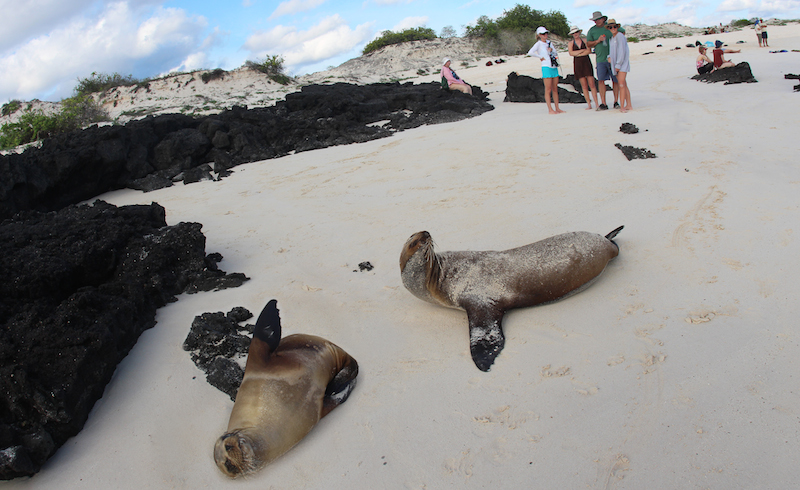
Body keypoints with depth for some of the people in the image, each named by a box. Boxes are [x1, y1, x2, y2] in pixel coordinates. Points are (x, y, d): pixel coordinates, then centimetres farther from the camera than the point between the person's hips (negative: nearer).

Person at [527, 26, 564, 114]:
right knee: (548, 89, -5)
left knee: (555, 89, 9)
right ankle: (550, 109, -2)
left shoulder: (549, 42, 16)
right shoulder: (539, 44, -3)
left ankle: (557, 108, 14)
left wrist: (552, 50, -2)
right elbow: (530, 53, -19)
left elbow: (556, 53, 18)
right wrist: (541, 57, -11)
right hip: (546, 67, -7)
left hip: (554, 67, 7)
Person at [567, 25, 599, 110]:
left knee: (591, 84, -6)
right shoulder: (570, 43, 8)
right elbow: (571, 53, -9)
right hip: (577, 64, 1)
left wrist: (578, 54, -10)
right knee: (584, 85, 0)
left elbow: (589, 51, -8)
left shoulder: (585, 40, 7)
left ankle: (596, 104, -3)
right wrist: (583, 50, -8)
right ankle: (589, 104, 4)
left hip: (586, 63, -1)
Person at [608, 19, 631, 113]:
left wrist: (618, 65, -16)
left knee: (622, 84, -15)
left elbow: (622, 51, -15)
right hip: (615, 64, 8)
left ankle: (622, 107, -18)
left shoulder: (620, 36, -10)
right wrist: (609, 56, 2)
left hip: (622, 63, -8)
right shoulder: (612, 37, 15)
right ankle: (629, 105, 13)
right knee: (623, 85, 9)